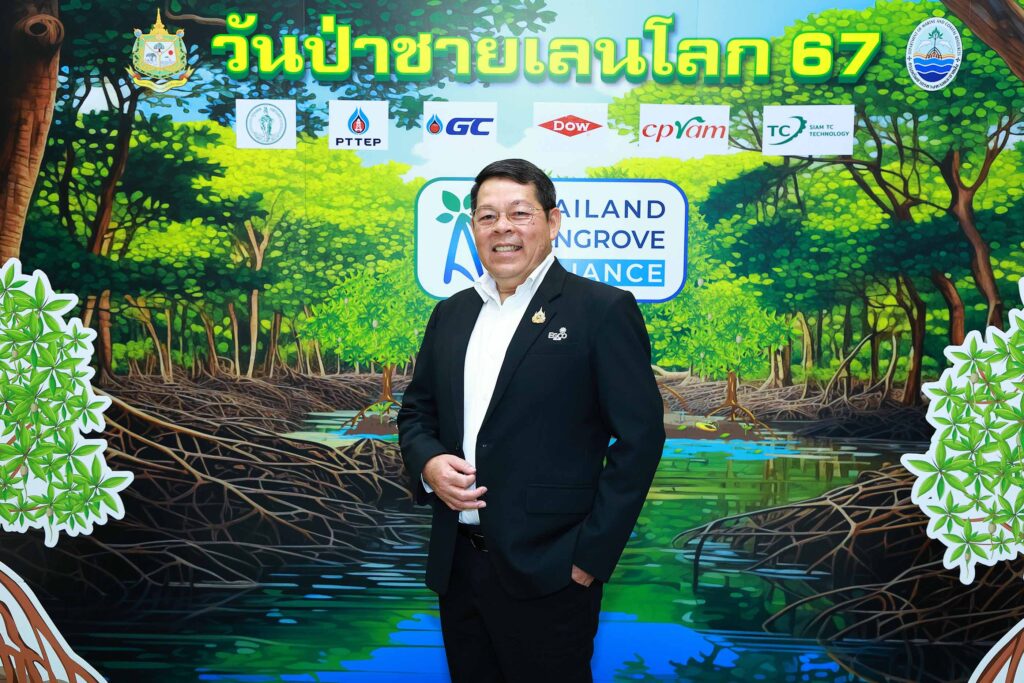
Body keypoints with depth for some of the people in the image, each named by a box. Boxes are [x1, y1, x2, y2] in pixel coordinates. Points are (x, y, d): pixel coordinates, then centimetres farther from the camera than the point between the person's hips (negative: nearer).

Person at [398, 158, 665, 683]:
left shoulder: (602, 310, -8)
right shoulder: (450, 314, 10)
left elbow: (640, 437, -10)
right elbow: (416, 410, 17)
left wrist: (592, 555, -12)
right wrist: (427, 463, -5)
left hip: (548, 574, -5)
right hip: (457, 566, 5)